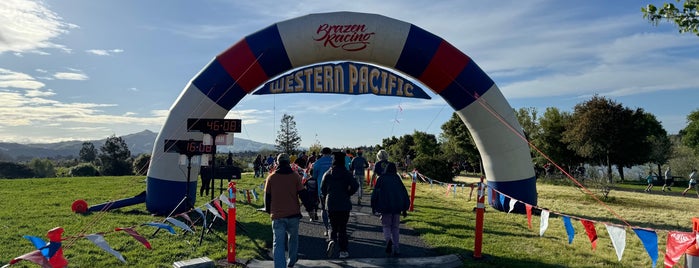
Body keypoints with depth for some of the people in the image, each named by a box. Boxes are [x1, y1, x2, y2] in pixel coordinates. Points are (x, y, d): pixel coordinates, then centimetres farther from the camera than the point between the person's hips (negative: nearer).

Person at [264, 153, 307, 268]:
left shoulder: (271, 177, 2)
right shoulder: (295, 176, -1)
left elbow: (267, 196, 7)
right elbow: (302, 194, -1)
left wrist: (268, 210, 22)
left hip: (277, 215, 0)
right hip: (293, 214, 1)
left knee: (278, 243, -1)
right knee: (293, 238, 22)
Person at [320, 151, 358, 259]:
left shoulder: (327, 174, 0)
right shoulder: (346, 174, -6)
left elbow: (322, 189, 4)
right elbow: (355, 185, -16)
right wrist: (348, 194, 1)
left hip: (330, 204, 2)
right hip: (344, 205, -1)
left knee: (333, 226, 15)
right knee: (342, 227, 7)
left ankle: (332, 240, -12)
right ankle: (343, 251, 8)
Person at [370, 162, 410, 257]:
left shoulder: (381, 178, 4)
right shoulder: (397, 179, 9)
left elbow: (375, 192, 2)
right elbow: (404, 193, 10)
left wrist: (373, 206, 9)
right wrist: (405, 209, 15)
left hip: (385, 206, -2)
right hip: (397, 207, 2)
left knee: (386, 225, 10)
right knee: (395, 227, 11)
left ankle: (388, 239, -19)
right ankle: (396, 249, 8)